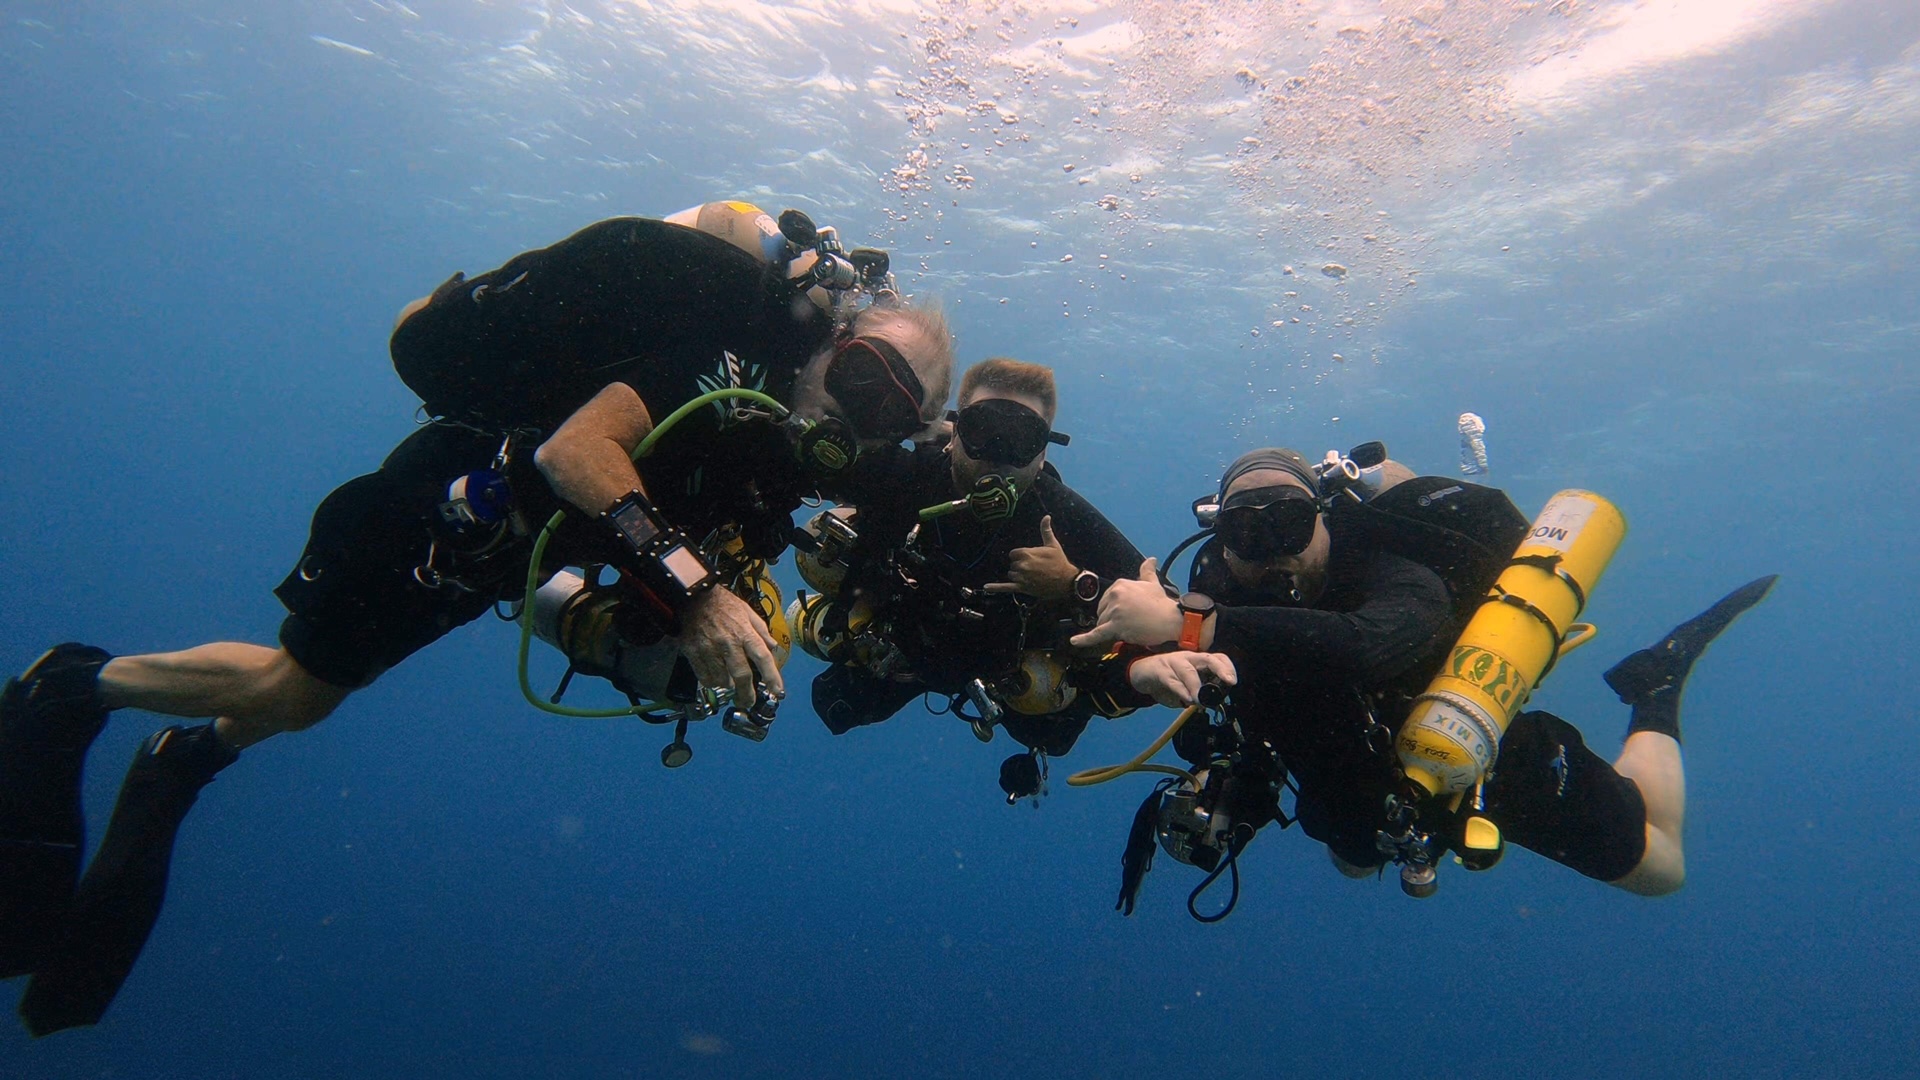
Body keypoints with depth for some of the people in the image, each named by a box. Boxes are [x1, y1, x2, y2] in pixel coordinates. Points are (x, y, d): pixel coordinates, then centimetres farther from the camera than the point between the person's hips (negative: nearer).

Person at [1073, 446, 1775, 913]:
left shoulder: (1403, 582, -42)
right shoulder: (1224, 596, -28)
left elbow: (1363, 644, -66)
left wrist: (1186, 626, -74)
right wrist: (1146, 664, -65)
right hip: (1368, 782, 5)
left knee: (1657, 866, 14)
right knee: (1355, 862, 36)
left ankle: (1655, 689, 31)